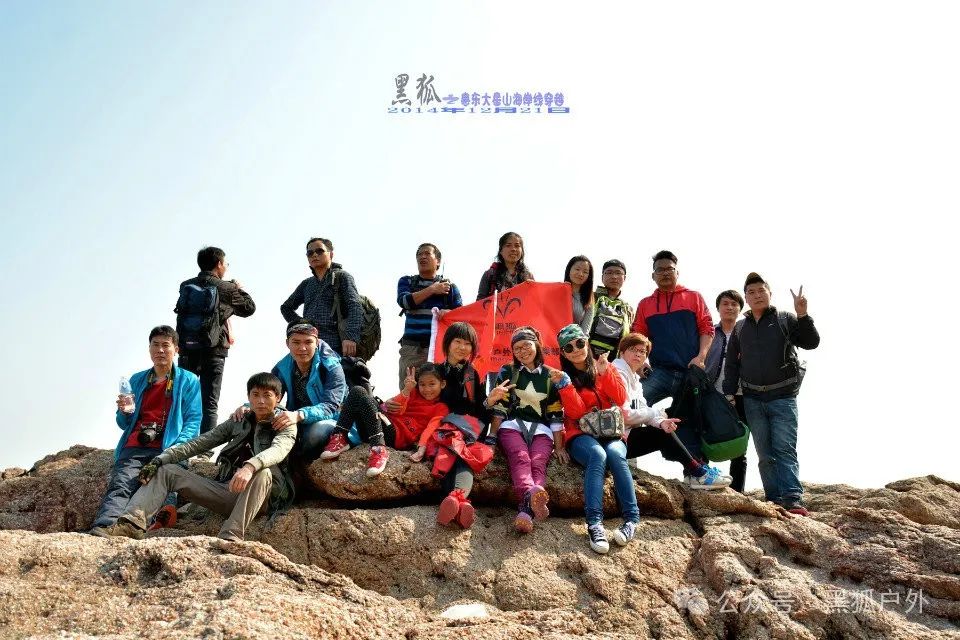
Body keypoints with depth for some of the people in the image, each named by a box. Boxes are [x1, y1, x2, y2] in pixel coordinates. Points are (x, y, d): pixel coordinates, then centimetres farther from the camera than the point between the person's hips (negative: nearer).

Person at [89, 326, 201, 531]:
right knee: (119, 487, -25)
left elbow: (193, 421, 3)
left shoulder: (188, 381, 14)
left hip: (167, 450, -2)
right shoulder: (137, 380, 25)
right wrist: (123, 412, 2)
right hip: (134, 447, 3)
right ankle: (101, 529, -46)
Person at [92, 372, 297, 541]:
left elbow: (278, 450, -21)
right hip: (227, 492, 5)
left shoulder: (286, 427, 2)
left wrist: (250, 467, -42)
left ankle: (230, 537, -46)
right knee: (167, 470, 0)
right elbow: (198, 443, 10)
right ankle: (131, 524, -22)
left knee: (263, 472, -37)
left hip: (259, 497, -5)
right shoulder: (238, 423, 17)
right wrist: (160, 459, -5)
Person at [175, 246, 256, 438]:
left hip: (186, 350, 3)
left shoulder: (185, 286, 6)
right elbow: (249, 308, 8)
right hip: (213, 350, -3)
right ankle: (204, 451, -6)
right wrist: (239, 289, 25)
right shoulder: (226, 288, -3)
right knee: (209, 405, 0)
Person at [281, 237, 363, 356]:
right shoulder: (306, 284, 24)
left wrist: (351, 336, -22)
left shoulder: (342, 277, 9)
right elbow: (286, 307, 38)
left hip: (334, 346, -5)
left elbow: (355, 307, -6)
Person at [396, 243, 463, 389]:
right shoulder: (406, 282, 15)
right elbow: (404, 301, -5)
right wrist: (432, 290, -4)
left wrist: (446, 313, -14)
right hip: (411, 348, 1)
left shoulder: (449, 286, 13)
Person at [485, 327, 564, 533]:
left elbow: (556, 415, 14)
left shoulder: (550, 376, 16)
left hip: (540, 429, 1)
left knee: (538, 463, -31)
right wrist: (492, 437, -1)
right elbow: (499, 407, 9)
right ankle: (532, 494, -67)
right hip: (512, 425, -1)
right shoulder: (508, 372, 14)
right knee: (521, 458, -34)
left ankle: (526, 510, -59)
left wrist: (559, 447, 7)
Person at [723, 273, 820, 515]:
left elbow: (811, 342, -6)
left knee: (785, 449, -10)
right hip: (753, 400, 4)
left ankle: (793, 499, -14)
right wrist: (729, 393, 7)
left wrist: (802, 316, -19)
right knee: (765, 454, 3)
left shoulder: (786, 319, 3)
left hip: (783, 398, -3)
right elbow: (731, 363, 15)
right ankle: (775, 500, 6)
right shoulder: (740, 327, 13)